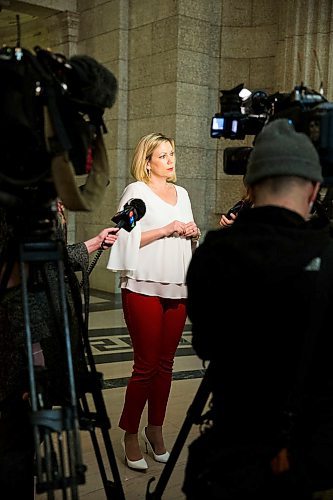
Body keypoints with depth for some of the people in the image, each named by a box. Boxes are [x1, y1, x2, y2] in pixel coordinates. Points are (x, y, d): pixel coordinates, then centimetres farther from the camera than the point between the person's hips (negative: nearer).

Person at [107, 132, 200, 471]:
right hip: (144, 288, -6)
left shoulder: (181, 194, 18)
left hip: (177, 288, 6)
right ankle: (130, 435, 13)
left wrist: (193, 233, 2)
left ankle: (155, 430, 23)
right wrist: (167, 229, -14)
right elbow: (128, 239, -11)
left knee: (165, 364, 10)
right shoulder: (136, 191, -1)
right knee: (146, 365, -2)